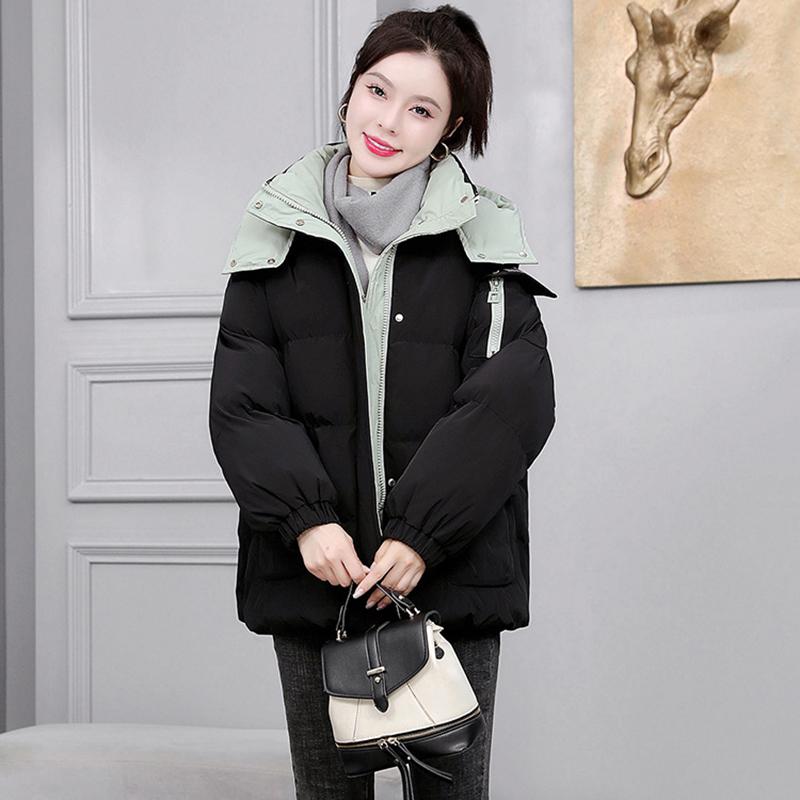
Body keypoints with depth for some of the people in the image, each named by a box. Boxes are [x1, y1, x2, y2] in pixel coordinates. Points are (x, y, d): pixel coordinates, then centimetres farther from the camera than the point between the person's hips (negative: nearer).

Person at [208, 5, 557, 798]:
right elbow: (242, 401, 2)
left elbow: (513, 400, -6)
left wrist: (422, 534, -15)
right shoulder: (279, 230, 7)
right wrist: (304, 518, -13)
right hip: (312, 573, 1)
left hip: (450, 574, -1)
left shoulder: (479, 235, 3)